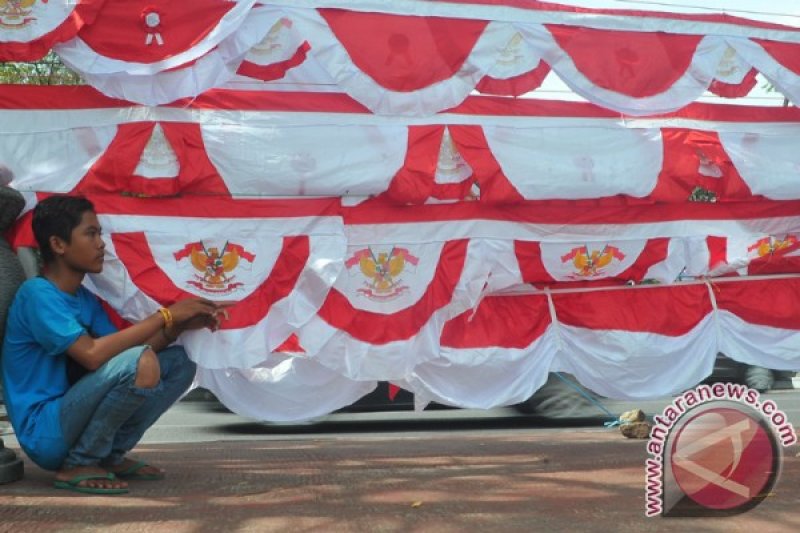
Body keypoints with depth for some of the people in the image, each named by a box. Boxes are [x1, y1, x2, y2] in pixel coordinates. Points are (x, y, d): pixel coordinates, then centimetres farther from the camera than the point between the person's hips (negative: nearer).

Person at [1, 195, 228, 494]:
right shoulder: (37, 293, -16)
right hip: (45, 436, -9)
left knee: (180, 362, 4)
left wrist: (178, 327, -8)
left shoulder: (86, 300, 12)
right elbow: (92, 354, -28)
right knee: (140, 364, -31)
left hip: (72, 416, 9)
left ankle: (111, 456, 7)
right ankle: (78, 466, -12)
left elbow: (119, 348, 7)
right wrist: (165, 316, -21)